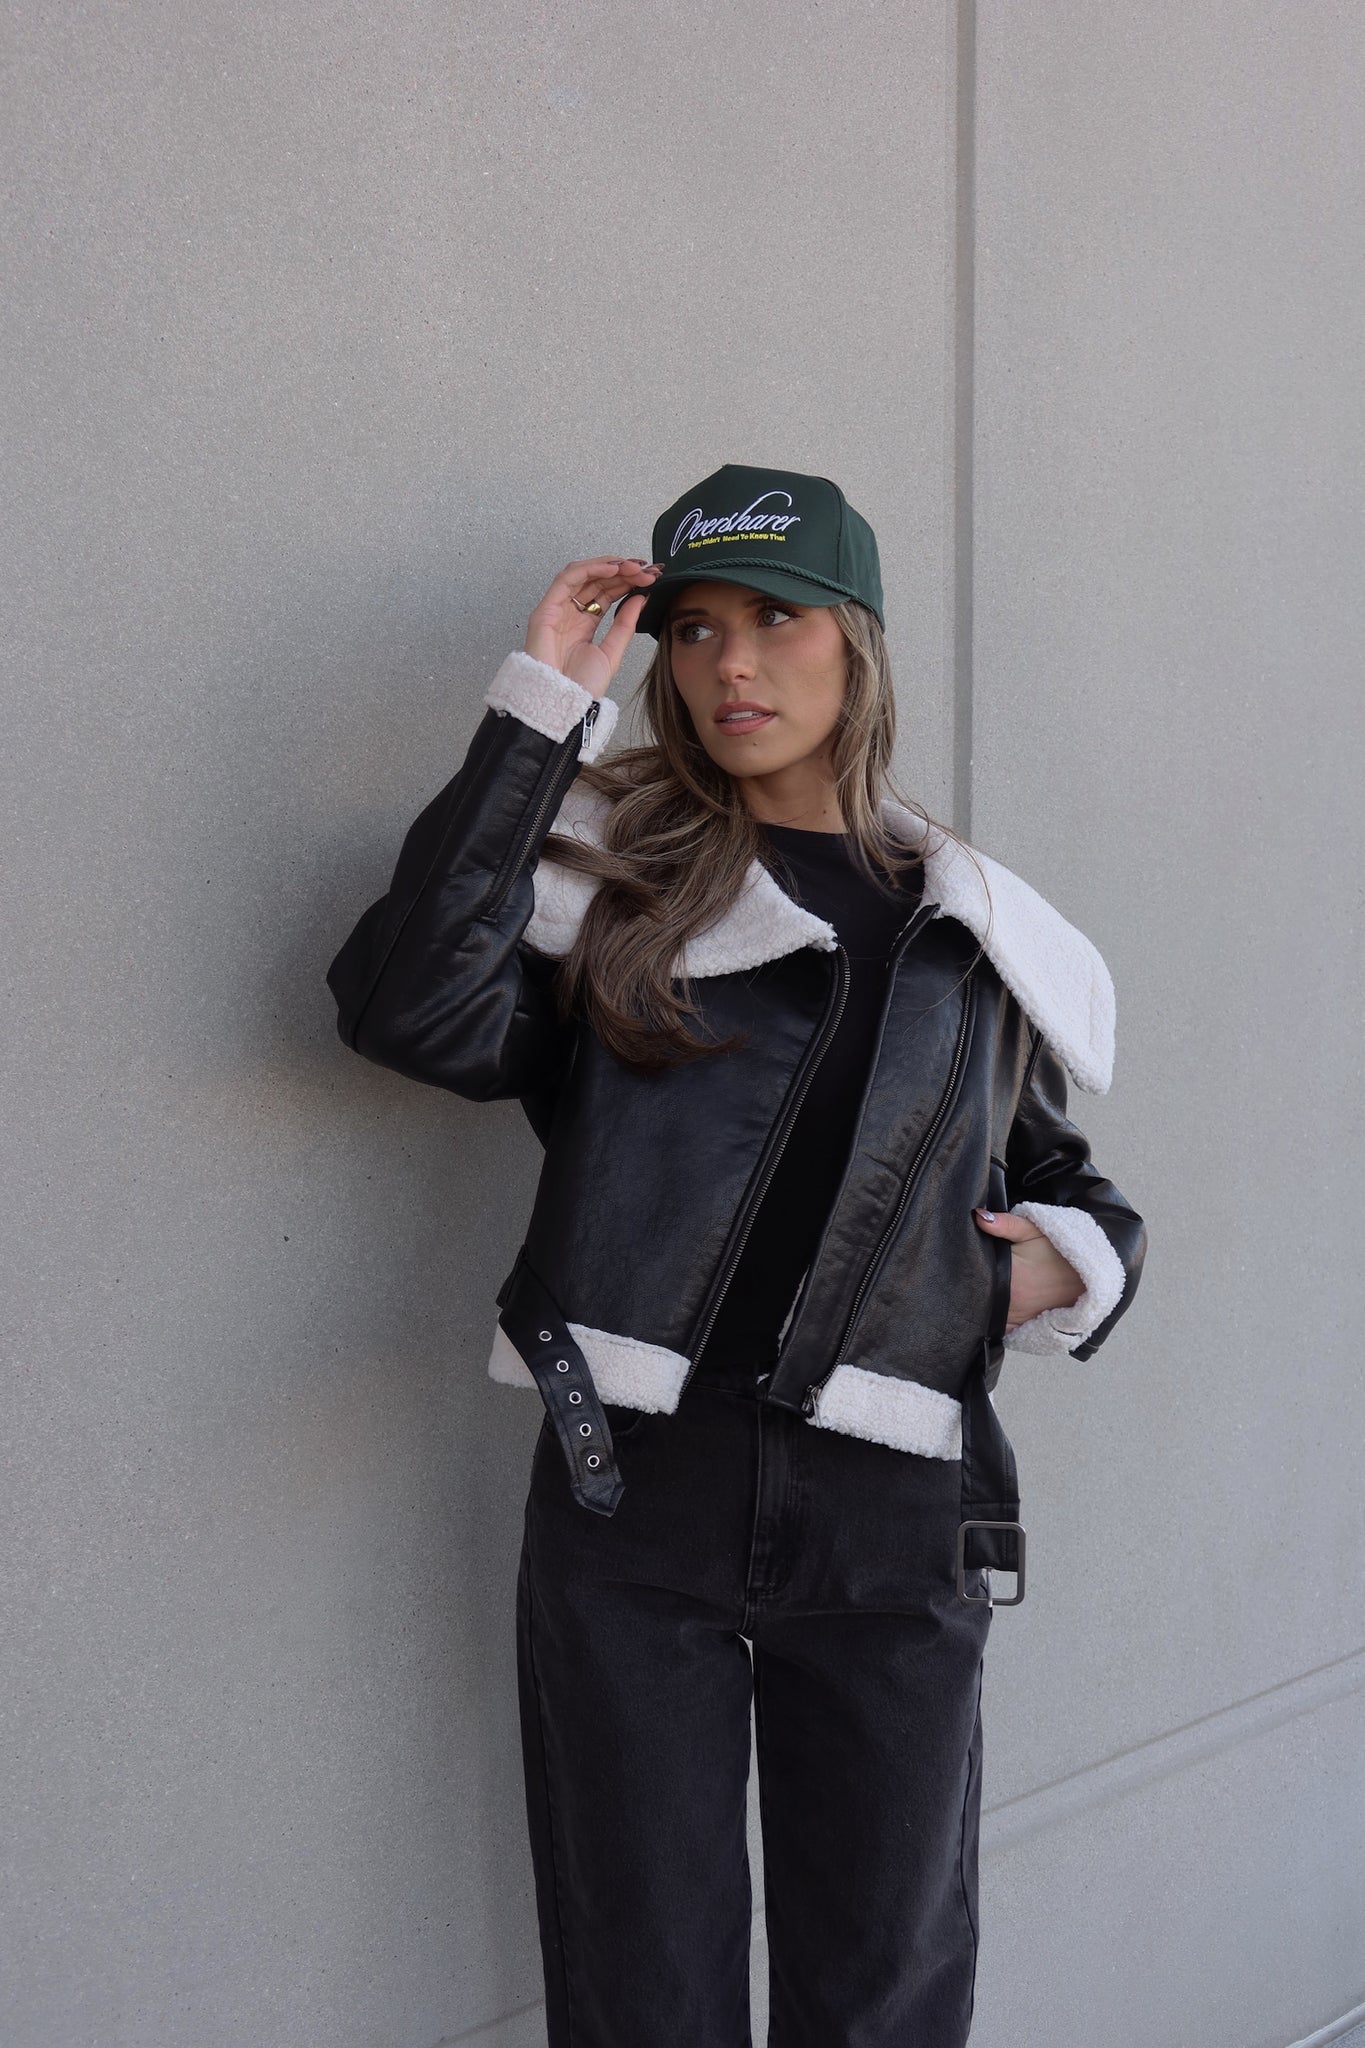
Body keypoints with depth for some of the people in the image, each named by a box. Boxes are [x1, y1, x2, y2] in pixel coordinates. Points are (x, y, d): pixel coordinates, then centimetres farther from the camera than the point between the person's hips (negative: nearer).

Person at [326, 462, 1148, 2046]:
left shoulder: (972, 936, 10)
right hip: (632, 1495, -2)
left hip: (893, 1512, 2)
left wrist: (1076, 1258, -1)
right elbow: (410, 1010, -17)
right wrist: (538, 711, -15)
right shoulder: (611, 875, 2)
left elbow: (1057, 1180, 22)